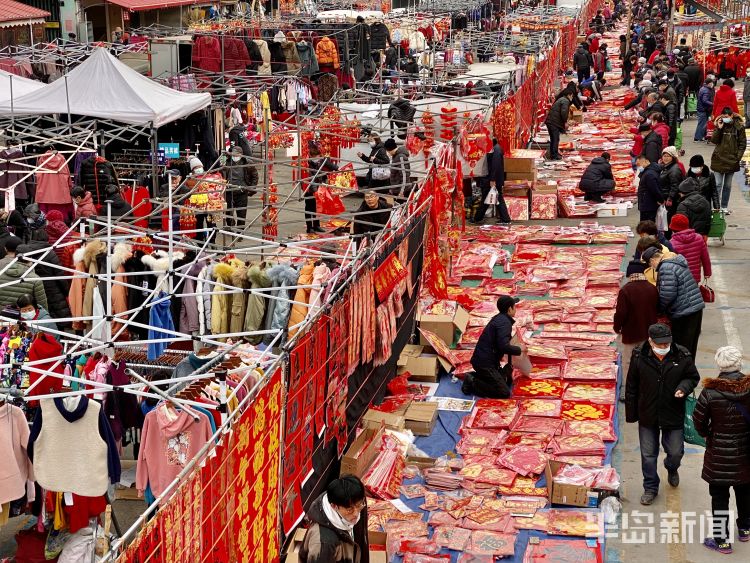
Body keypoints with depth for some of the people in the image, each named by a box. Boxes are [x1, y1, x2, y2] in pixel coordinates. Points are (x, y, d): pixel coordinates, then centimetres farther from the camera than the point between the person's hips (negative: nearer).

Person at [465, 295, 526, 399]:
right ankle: (472, 383, -9)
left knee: (507, 380, 19)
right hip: (485, 362, -10)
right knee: (504, 393, -11)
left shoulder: (499, 319, 15)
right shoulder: (505, 322, -16)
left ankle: (474, 377, 11)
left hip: (481, 360, 10)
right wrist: (519, 349, -10)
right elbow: (504, 346, -27)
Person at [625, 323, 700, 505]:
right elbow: (631, 387, -3)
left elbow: (693, 377, 4)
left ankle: (672, 468, 48)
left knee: (676, 452, 12)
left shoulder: (682, 356, -14)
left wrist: (684, 387, -19)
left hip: (673, 415, 0)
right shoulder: (639, 357, -14)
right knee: (648, 455, 11)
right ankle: (650, 488, 30)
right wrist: (631, 413, 1)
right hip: (647, 415, 0)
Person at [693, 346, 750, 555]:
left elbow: (698, 420, -8)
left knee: (719, 496, 9)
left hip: (719, 453, -3)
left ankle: (721, 540, 16)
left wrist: (706, 434, 12)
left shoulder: (710, 392, -19)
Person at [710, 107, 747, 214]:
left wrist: (738, 157, -6)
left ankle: (724, 206, 19)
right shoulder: (719, 125, -1)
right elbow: (714, 140, -7)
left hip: (732, 160, 0)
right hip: (719, 159, 0)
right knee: (717, 184, -2)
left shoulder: (739, 126, -4)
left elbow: (743, 144, 1)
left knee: (728, 185, 10)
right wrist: (719, 129, -18)